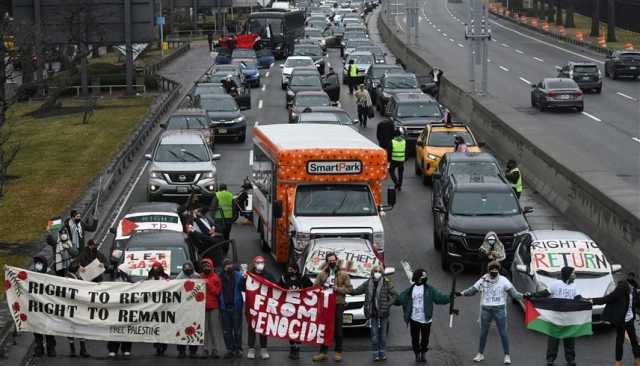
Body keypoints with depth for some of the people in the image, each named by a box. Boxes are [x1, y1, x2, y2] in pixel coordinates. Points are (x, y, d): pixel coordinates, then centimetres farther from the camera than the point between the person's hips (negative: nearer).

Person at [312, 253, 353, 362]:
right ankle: (323, 352, 10)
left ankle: (338, 352, 9)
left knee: (337, 329, 2)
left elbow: (349, 288, 0)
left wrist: (338, 289, -13)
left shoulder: (343, 274, 5)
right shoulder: (322, 274, 11)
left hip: (338, 304, -2)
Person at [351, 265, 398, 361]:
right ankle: (375, 354, 8)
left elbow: (394, 295, -1)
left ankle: (382, 353, 18)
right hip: (372, 313, 1)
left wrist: (388, 305, -11)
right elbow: (356, 291, 8)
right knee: (374, 334, 1)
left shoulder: (387, 283, -2)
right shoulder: (368, 283, 3)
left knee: (383, 333, 7)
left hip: (383, 313, -1)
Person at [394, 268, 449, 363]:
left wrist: (450, 297, -19)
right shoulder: (410, 290, 3)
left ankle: (423, 353, 31)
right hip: (414, 319, 1)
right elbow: (399, 300, 5)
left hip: (426, 319, -1)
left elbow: (440, 297, -8)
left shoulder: (429, 289, -1)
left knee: (425, 338, 9)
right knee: (415, 339, 5)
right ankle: (417, 354, 24)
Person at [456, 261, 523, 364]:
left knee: (503, 332, 0)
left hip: (500, 310, -2)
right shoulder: (483, 281, 0)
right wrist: (461, 293, -4)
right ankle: (480, 354, 25)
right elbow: (472, 290, 6)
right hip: (485, 309, 2)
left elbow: (513, 293, -6)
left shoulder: (503, 281, -4)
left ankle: (507, 355, 11)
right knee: (483, 332, 10)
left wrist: (522, 296, -21)